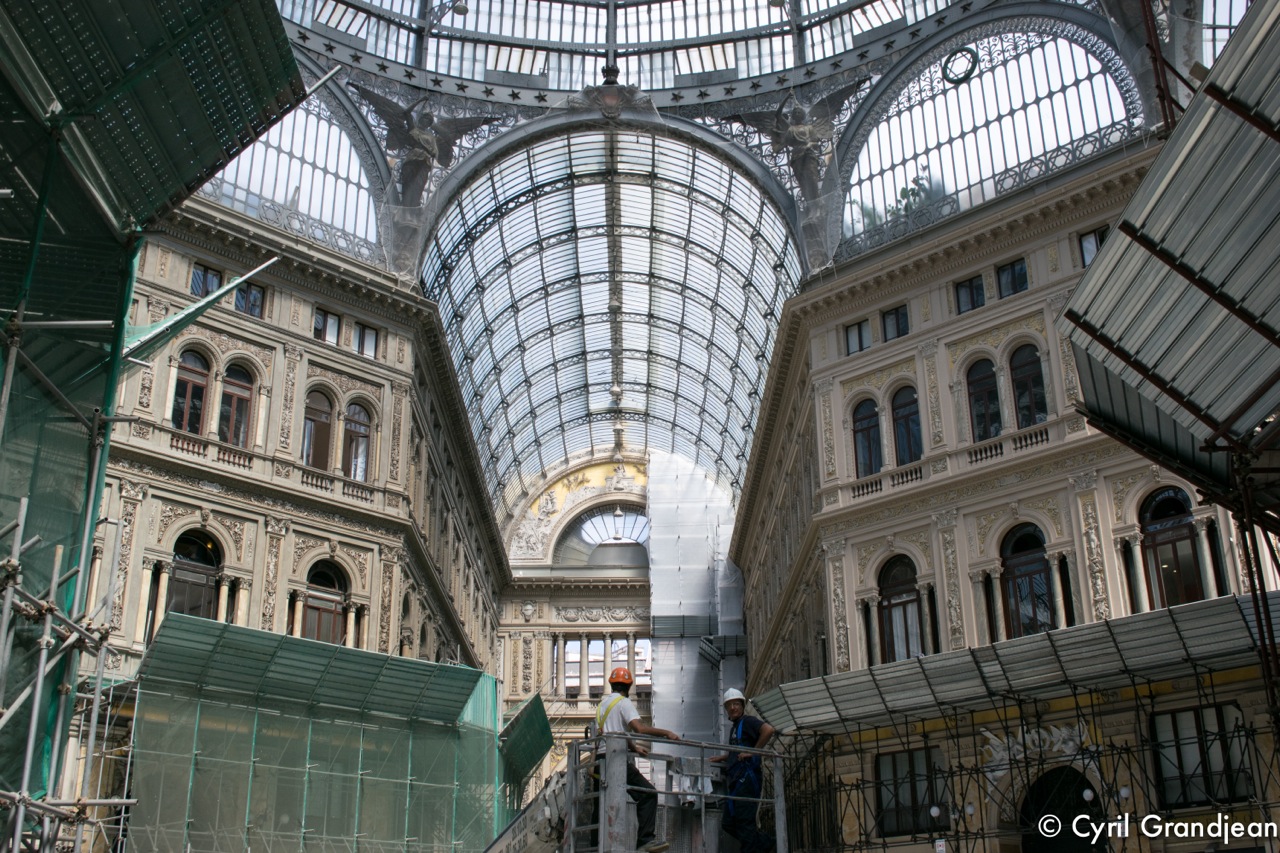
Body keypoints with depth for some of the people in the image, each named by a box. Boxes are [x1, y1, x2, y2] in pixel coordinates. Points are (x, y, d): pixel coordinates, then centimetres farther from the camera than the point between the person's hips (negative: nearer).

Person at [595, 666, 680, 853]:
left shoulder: (603, 703, 22)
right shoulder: (623, 702, -3)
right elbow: (639, 728, -18)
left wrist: (634, 747, 35)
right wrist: (666, 733, -13)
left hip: (601, 759, 9)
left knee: (602, 803, 15)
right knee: (647, 793, -12)